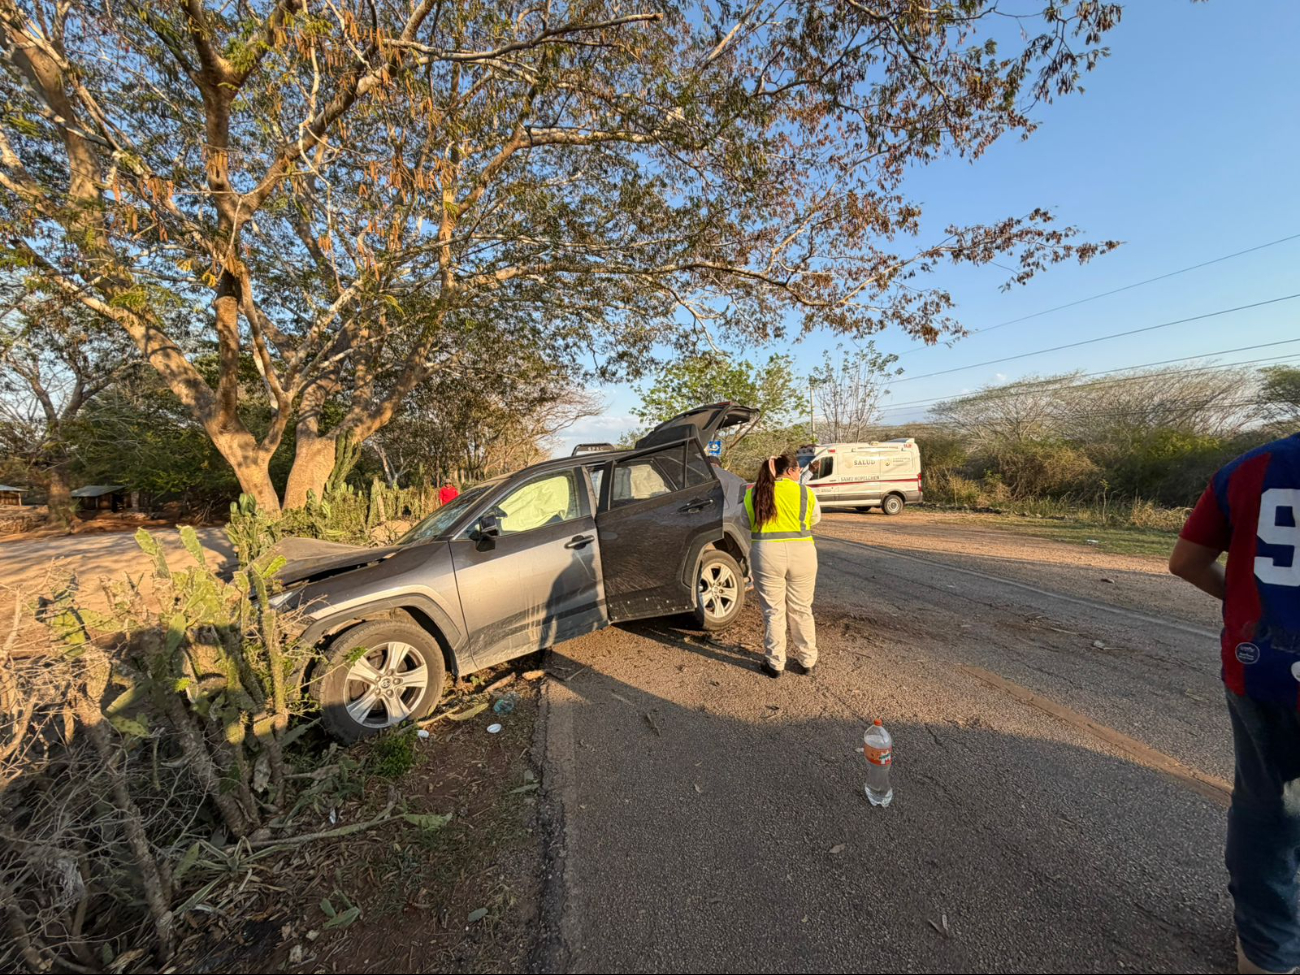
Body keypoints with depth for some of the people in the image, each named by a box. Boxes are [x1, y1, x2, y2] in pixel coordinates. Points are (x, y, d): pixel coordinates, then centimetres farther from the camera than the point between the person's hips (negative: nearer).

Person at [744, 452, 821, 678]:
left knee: (773, 612, 11)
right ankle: (807, 661, 28)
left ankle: (775, 664, 20)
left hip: (766, 554, 0)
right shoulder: (805, 492, 3)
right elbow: (815, 519, 16)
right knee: (801, 610, 16)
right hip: (801, 553, 1)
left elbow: (748, 524, 12)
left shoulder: (753, 493, 5)